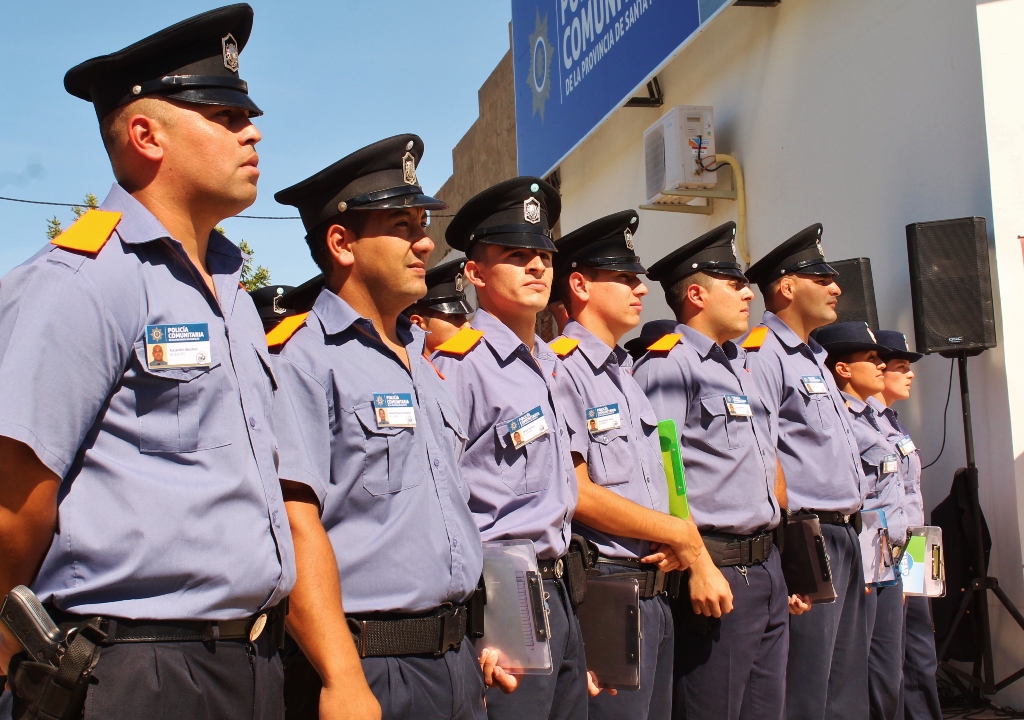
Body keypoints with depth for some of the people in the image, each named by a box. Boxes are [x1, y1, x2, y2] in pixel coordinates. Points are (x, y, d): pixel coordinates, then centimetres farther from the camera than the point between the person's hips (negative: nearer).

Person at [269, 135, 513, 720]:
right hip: (370, 668, -8)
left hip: (456, 658, 8)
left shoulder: (423, 359, 14)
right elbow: (296, 522, -20)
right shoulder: (302, 358, -11)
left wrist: (477, 638, 16)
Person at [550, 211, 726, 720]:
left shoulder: (626, 373, 17)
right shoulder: (560, 368, -12)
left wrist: (678, 546, -4)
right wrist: (683, 535, -10)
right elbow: (577, 493, -18)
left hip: (654, 592, 9)